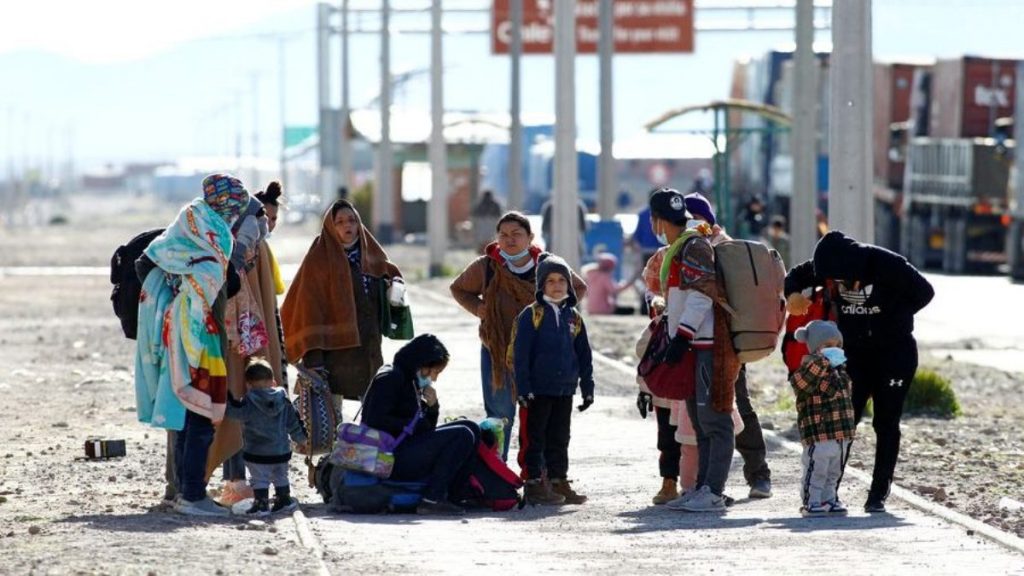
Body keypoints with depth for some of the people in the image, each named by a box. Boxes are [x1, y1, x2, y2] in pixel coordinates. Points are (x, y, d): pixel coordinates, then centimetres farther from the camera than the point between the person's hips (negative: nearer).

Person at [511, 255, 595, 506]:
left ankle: (558, 481, 18)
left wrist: (587, 388, 12)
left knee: (559, 438, 11)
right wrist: (523, 388, -13)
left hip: (565, 390, 5)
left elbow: (584, 355, 16)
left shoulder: (573, 317, 11)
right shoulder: (531, 314, -6)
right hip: (538, 390, -5)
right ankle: (535, 483, 3)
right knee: (535, 438, 0)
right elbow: (520, 354, -8)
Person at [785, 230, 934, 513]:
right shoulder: (828, 267, -11)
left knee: (886, 424, -1)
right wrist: (793, 294, -16)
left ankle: (878, 495, 5)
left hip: (895, 353, -3)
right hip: (853, 353, 3)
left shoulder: (887, 265, -23)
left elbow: (924, 292, -13)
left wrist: (891, 321, -17)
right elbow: (796, 275, 6)